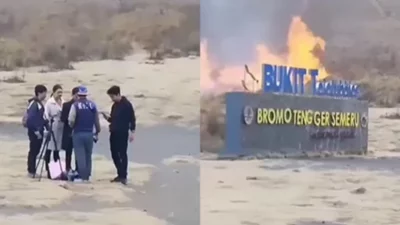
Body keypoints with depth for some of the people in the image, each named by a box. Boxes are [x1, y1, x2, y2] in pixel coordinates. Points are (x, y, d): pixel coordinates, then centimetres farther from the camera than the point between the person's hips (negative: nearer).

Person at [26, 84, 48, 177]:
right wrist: (36, 131, -19)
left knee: (36, 151, 12)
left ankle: (32, 170, 19)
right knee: (33, 151, -4)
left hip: (39, 131, 9)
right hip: (34, 132, -9)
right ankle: (31, 171, 2)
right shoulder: (34, 104, -15)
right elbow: (30, 118, -21)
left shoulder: (39, 104, 13)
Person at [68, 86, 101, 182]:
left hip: (78, 133, -4)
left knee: (80, 156, 0)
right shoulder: (92, 105, 3)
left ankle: (83, 176, -4)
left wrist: (72, 127, 7)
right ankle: (87, 176, 16)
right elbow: (96, 120, 5)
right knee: (88, 156, 13)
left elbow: (71, 120, -14)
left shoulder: (75, 105, -9)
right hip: (89, 133, 4)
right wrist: (97, 131, 18)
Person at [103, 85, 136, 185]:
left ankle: (123, 176, -1)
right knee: (114, 154, 8)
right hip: (114, 133, 8)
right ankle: (120, 174, 17)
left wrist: (132, 132, -15)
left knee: (122, 154, -5)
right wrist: (106, 117, -1)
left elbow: (132, 118, -10)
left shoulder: (127, 104, -8)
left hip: (123, 133, -8)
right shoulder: (114, 106, 14)